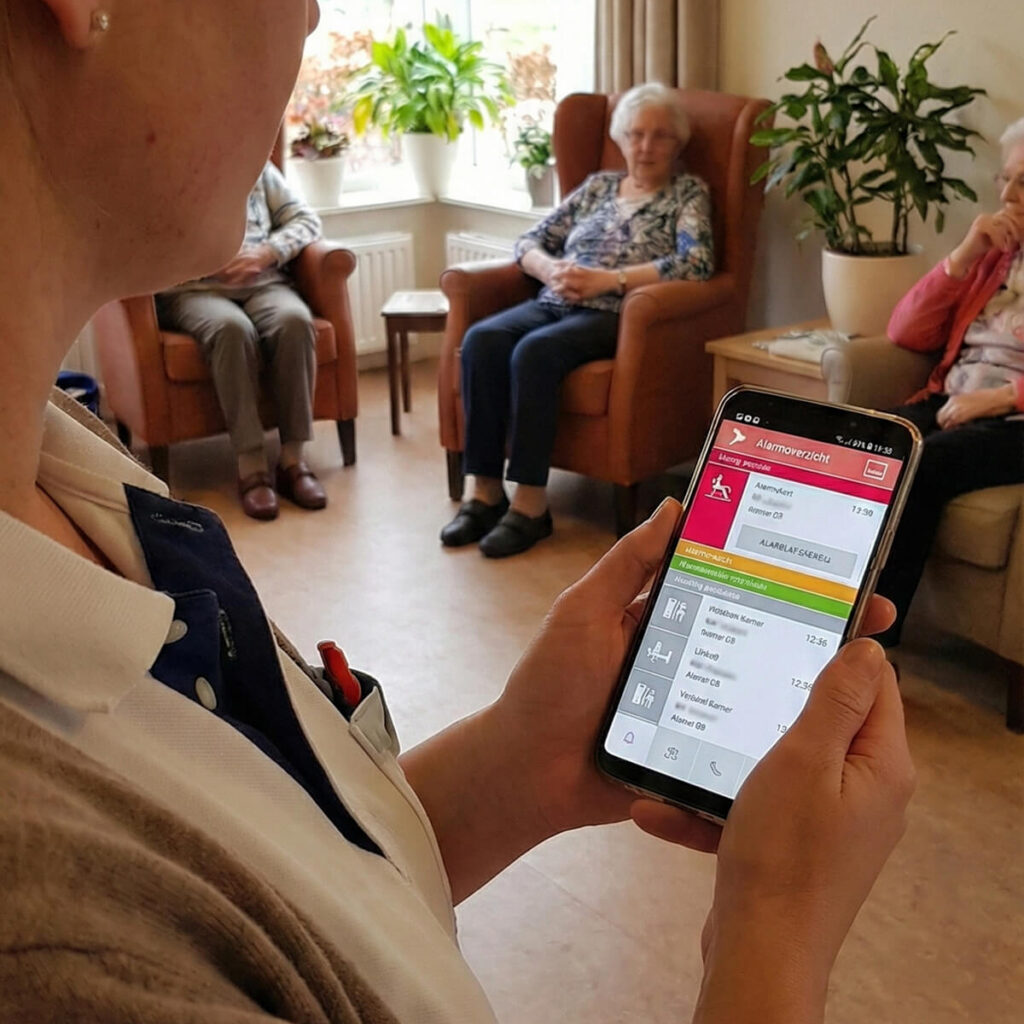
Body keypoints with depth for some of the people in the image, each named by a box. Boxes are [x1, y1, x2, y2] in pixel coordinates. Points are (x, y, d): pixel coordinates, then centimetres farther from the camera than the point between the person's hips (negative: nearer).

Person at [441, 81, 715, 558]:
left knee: (534, 352, -35)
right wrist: (553, 269, -6)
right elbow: (530, 241, 19)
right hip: (554, 303, 5)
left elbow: (695, 263, -10)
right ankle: (484, 489, -23)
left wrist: (606, 279, -16)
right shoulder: (599, 184, 22)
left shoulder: (688, 193, 8)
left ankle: (530, 504, -29)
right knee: (481, 339, -26)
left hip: (616, 315, -5)